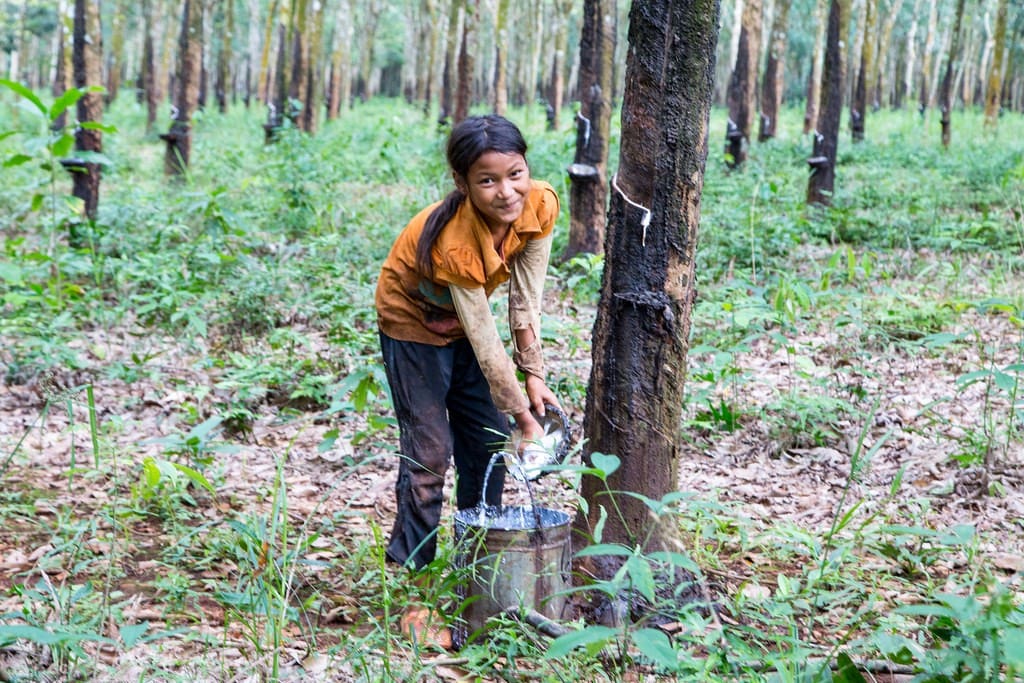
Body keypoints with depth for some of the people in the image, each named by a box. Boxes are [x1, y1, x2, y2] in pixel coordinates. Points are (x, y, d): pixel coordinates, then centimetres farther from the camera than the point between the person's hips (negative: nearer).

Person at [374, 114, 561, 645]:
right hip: (414, 324, -6)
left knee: (488, 446, 8)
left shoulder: (539, 205, -24)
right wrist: (524, 416, -24)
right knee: (429, 453, -9)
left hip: (467, 320, 6)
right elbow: (486, 345, -31)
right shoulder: (453, 241, -38)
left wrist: (534, 377, -15)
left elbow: (526, 298, -14)